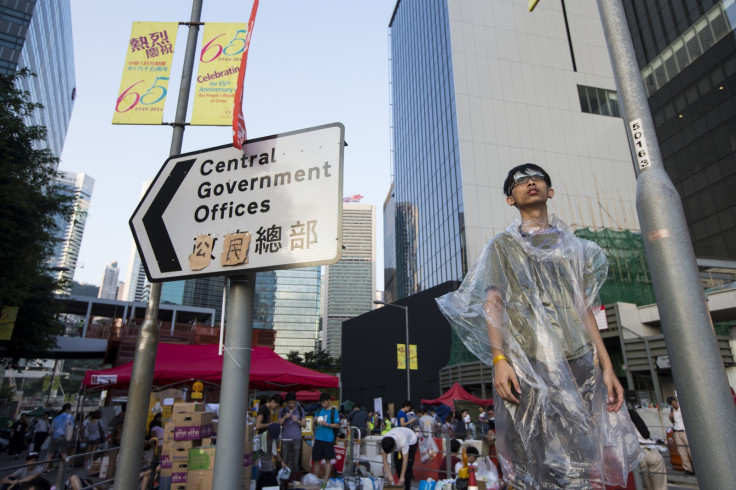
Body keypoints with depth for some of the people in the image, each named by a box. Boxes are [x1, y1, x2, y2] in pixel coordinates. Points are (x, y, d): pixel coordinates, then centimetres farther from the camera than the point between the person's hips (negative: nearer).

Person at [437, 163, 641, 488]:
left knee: (585, 461, 3)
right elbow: (492, 303, 0)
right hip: (529, 364, -3)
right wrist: (498, 359, -13)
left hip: (580, 363, 4)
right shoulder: (502, 246, 11)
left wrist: (607, 366, 7)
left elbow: (584, 309, 16)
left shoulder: (571, 246, 21)